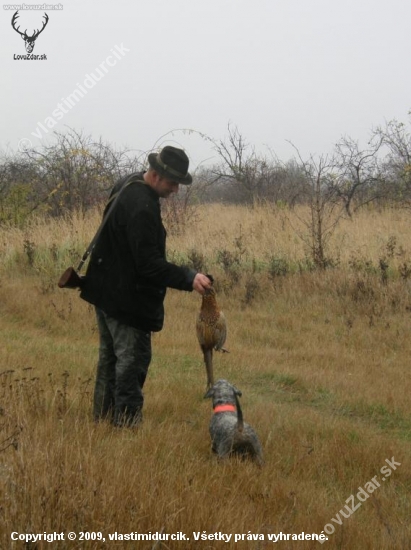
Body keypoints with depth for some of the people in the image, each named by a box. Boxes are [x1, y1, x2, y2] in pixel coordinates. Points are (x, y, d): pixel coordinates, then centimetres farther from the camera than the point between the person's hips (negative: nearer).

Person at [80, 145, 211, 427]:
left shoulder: (127, 185, 6)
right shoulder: (141, 207, -27)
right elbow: (148, 262, -29)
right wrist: (188, 278, -33)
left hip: (106, 290, 11)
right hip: (127, 297, -11)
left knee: (111, 356, 19)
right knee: (133, 359, -5)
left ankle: (103, 416, 28)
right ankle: (127, 422, -2)